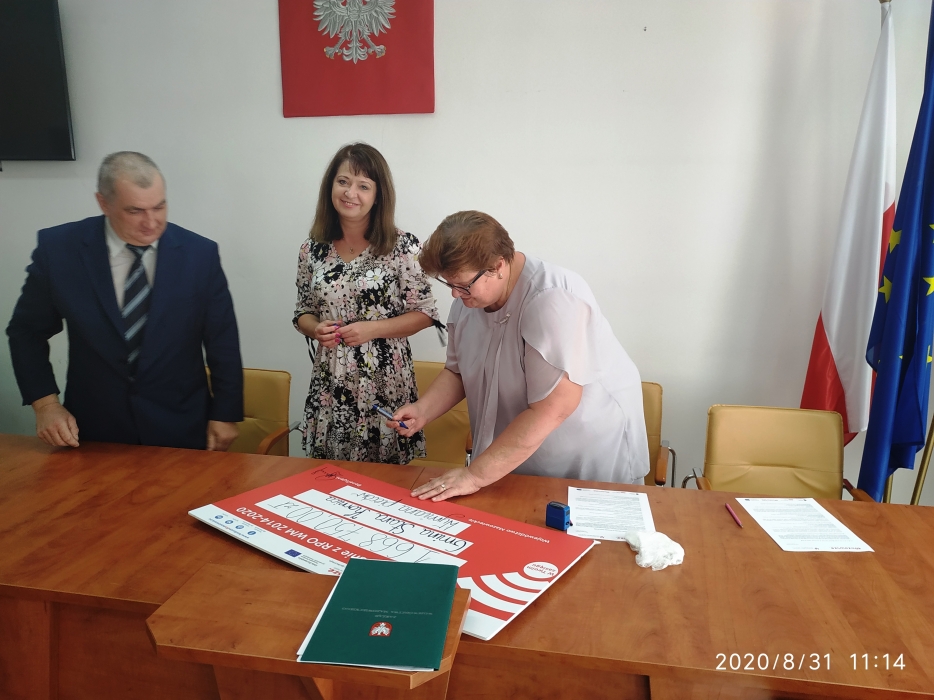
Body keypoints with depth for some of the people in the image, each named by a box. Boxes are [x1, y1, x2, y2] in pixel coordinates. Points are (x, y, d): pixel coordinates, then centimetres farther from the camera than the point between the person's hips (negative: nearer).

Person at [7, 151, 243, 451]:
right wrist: (45, 402, -6)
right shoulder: (58, 249, -9)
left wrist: (225, 414, -1)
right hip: (95, 431, 1)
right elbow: (27, 332, 3)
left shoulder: (200, 254, -11)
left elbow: (223, 343, -3)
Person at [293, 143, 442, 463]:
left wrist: (372, 329, -15)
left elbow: (424, 312, -4)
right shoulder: (312, 250, 4)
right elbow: (303, 312, 13)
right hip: (330, 385, 3)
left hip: (384, 384, -3)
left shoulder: (402, 247, -7)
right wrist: (316, 329, -9)